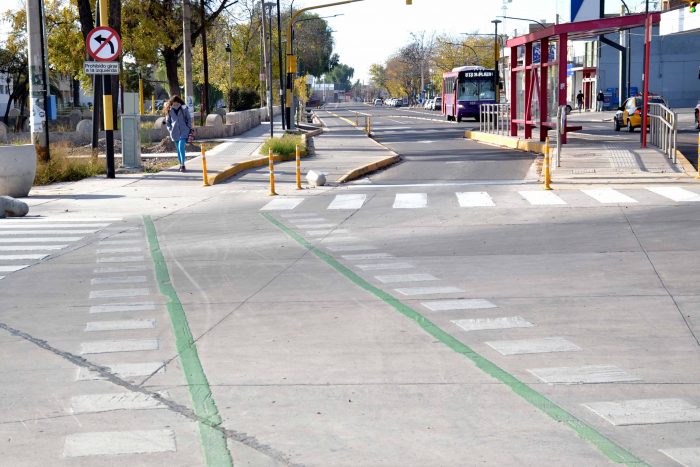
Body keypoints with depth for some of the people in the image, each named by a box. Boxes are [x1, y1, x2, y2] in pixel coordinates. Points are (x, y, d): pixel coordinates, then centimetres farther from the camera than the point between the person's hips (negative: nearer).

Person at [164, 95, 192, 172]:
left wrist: (189, 128, 1)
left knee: (181, 147, -16)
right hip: (175, 132, 3)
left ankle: (183, 165, -13)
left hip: (183, 131, -3)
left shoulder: (184, 109, -2)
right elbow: (167, 122, 14)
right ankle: (181, 164, 19)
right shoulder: (169, 110, 3)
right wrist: (170, 130, 3)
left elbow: (189, 119, 7)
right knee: (178, 148, 8)